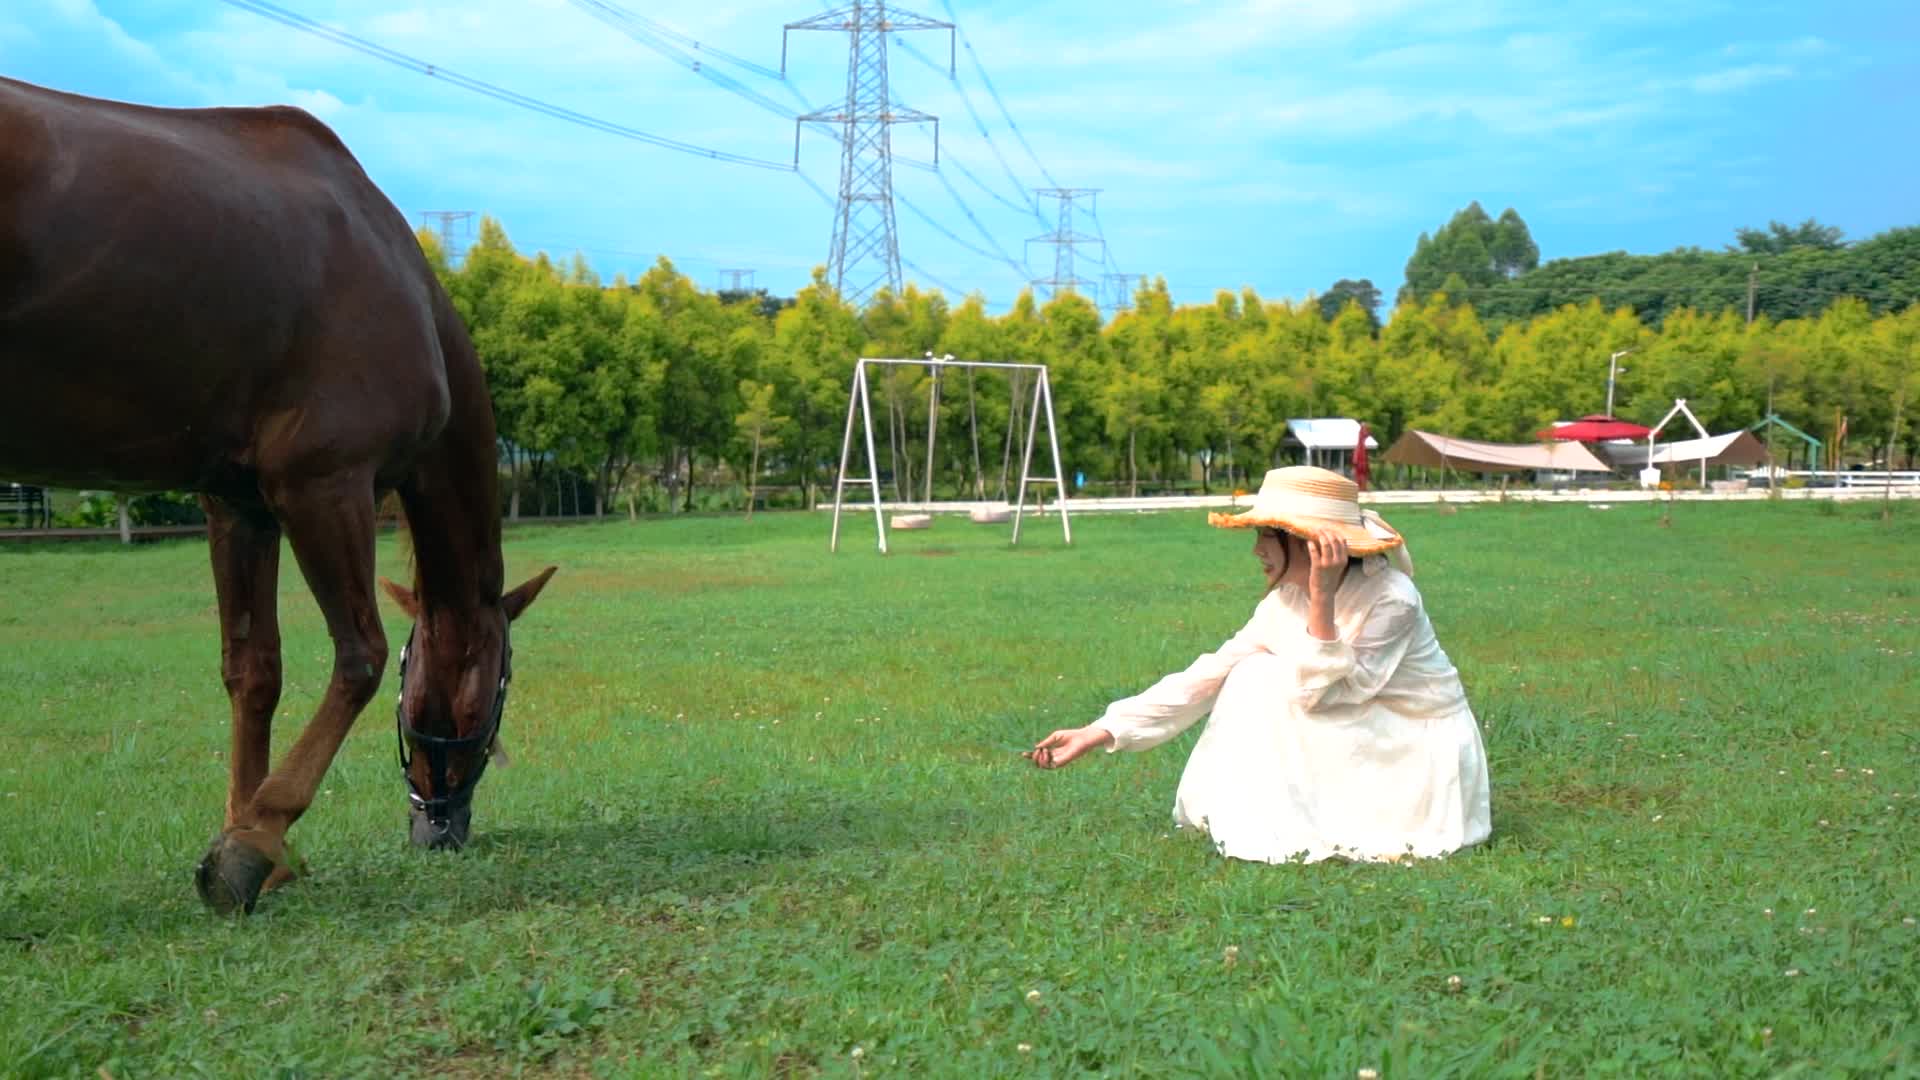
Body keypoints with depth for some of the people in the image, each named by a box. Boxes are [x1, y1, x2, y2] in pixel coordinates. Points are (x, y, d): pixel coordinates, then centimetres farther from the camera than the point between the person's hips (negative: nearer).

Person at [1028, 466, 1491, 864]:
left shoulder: (1391, 599, -24)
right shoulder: (1283, 603, -4)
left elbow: (1320, 693, -30)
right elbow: (1206, 677, -6)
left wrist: (1321, 599, -37)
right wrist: (1100, 733, -10)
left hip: (1424, 752, -7)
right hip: (1361, 744, 7)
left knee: (1278, 686, -22)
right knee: (1252, 676, -11)